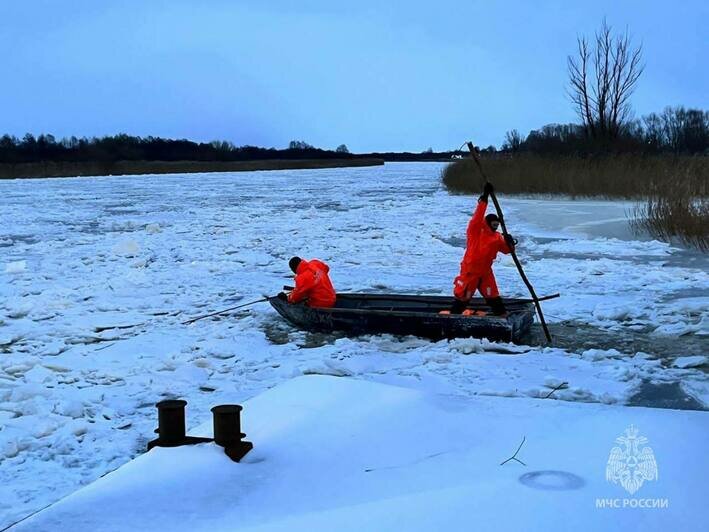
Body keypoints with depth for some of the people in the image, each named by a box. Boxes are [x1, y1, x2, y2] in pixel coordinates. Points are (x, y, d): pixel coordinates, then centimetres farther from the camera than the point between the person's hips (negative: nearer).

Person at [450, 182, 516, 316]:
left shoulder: (497, 237, 7)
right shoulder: (475, 230, -12)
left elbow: (506, 249, 8)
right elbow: (478, 216, -26)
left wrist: (510, 243, -16)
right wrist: (484, 197, -33)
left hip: (485, 272, 5)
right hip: (470, 271, -5)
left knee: (493, 297, 8)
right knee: (463, 296, 1)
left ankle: (502, 315, 15)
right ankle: (453, 315, 13)